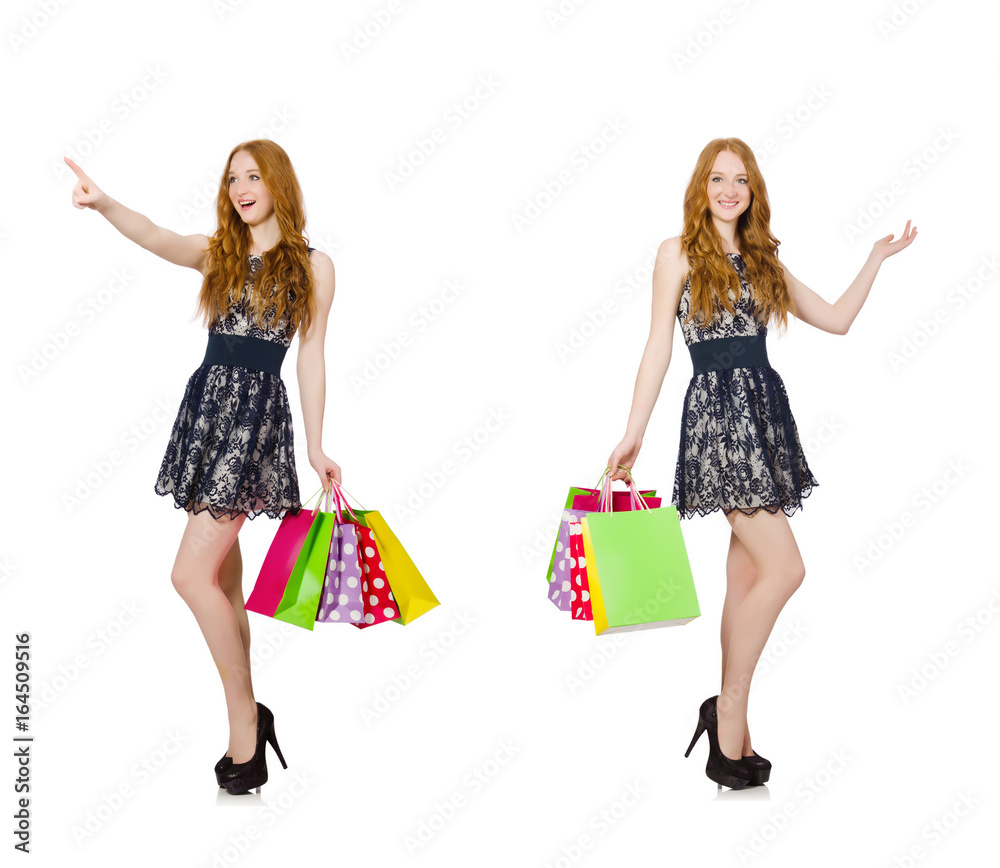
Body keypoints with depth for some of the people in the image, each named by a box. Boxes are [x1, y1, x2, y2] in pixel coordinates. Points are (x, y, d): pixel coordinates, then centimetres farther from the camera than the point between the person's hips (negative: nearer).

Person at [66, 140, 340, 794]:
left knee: (193, 574, -14)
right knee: (222, 572, 8)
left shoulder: (312, 266, 3)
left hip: (258, 410, -5)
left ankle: (244, 719, 2)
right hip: (207, 403, 6)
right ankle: (247, 717, 20)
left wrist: (317, 448, -1)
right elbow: (153, 237, -6)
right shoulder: (218, 253, 13)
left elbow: (312, 359, 1)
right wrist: (103, 204, -27)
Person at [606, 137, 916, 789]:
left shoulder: (764, 261, 18)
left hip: (765, 407, 6)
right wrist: (633, 435, -4)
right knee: (785, 567, -14)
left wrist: (878, 257, 17)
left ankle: (732, 734, 16)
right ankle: (729, 709, 3)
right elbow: (659, 348, -1)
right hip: (716, 411, -6)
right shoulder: (678, 252, 3)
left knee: (748, 575, 6)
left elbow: (838, 320, 20)